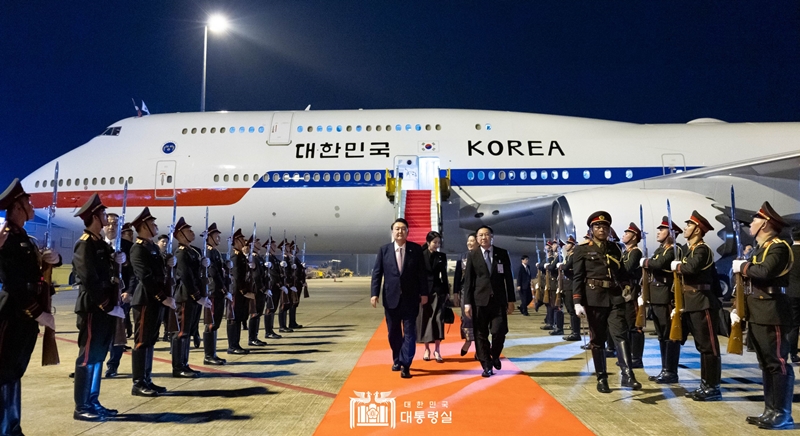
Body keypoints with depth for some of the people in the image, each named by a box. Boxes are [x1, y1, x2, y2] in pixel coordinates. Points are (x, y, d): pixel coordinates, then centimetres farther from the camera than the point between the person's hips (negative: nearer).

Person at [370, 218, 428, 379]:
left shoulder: (416, 249, -1)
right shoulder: (384, 250, 1)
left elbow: (422, 273, 1)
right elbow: (377, 273, 0)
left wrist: (424, 293, -2)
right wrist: (374, 293, -7)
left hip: (410, 298, -1)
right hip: (391, 297, 1)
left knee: (409, 332, -2)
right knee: (394, 332, 11)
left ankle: (406, 365, 1)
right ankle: (397, 360, 28)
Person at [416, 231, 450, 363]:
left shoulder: (442, 256, 7)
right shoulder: (420, 255, -1)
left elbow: (444, 275, 10)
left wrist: (447, 291, 8)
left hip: (438, 290, 1)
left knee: (437, 318, -7)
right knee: (424, 319, 4)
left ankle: (437, 350, -5)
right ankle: (427, 349, 13)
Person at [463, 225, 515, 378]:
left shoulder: (502, 253, 6)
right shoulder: (472, 255, 3)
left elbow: (508, 278, 7)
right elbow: (468, 280, 1)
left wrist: (511, 300, 3)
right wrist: (467, 302, -4)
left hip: (499, 300, 0)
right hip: (479, 300, 0)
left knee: (499, 331, -6)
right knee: (481, 334, 2)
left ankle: (495, 356, 24)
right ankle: (487, 365, 14)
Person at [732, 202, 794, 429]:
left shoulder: (779, 247, -10)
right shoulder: (758, 249, 18)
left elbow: (765, 272, -29)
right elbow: (749, 282, 17)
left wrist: (742, 266, -11)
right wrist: (738, 308, 7)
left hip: (772, 314, -10)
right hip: (756, 315, 10)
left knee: (778, 363, -4)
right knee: (766, 364, 13)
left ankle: (782, 415, 2)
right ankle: (770, 411, 20)